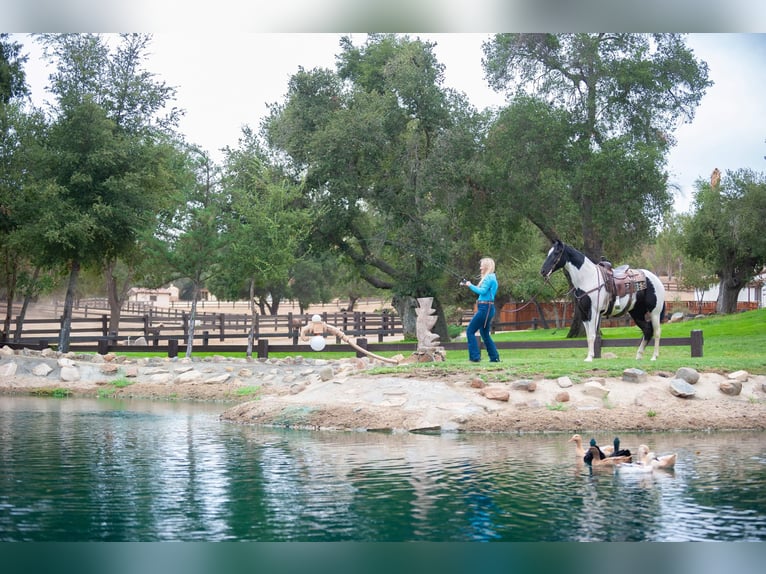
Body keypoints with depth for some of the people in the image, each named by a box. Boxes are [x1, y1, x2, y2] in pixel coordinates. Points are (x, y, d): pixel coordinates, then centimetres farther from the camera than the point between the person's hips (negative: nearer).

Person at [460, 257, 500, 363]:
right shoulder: (492, 278, 19)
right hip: (488, 308, 10)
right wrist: (468, 284, 13)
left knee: (470, 331, -7)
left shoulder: (489, 278, -11)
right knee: (485, 333, 16)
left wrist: (470, 285, -11)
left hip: (485, 308, -10)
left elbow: (482, 291, -20)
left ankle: (475, 356, -11)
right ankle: (494, 357, 16)